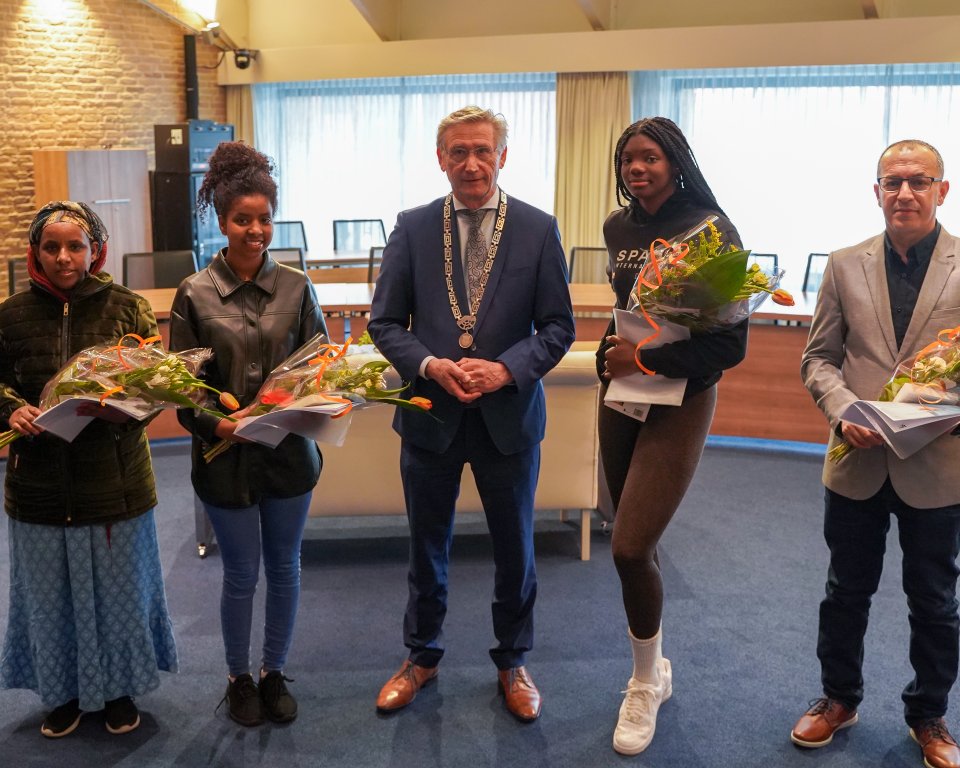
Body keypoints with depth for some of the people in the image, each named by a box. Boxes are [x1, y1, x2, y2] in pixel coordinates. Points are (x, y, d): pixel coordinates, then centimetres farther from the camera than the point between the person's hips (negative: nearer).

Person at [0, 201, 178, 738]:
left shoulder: (128, 308, -5)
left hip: (115, 479, -1)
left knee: (119, 587, 13)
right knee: (50, 592, 15)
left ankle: (119, 689, 35)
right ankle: (64, 692, 36)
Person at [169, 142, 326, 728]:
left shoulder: (296, 287, -1)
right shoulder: (195, 294, -6)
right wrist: (218, 424, -21)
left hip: (290, 452, 2)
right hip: (226, 455, -2)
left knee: (285, 567, 14)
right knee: (242, 574, 10)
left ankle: (274, 673, 34)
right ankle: (239, 679, 32)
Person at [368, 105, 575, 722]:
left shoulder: (539, 229, -4)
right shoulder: (413, 228, -2)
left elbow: (558, 325, -3)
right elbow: (385, 322, 0)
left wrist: (506, 370, -18)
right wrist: (429, 365, -17)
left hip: (509, 413, 0)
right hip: (430, 411, 1)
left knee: (515, 548, 14)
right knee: (427, 546, 16)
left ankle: (513, 661, 36)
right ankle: (422, 655, 37)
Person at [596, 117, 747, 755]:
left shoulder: (711, 231, -13)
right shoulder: (618, 227, 5)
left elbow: (731, 345, -15)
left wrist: (646, 358, -15)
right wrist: (615, 350, 6)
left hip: (679, 399, -6)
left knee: (631, 548, -11)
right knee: (635, 543, 12)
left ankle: (646, 681, 15)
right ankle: (655, 671, 33)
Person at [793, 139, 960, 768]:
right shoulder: (845, 266, 2)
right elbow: (819, 357, 4)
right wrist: (845, 413, -13)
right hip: (858, 460, 2)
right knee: (847, 590, 16)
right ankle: (839, 698, 36)